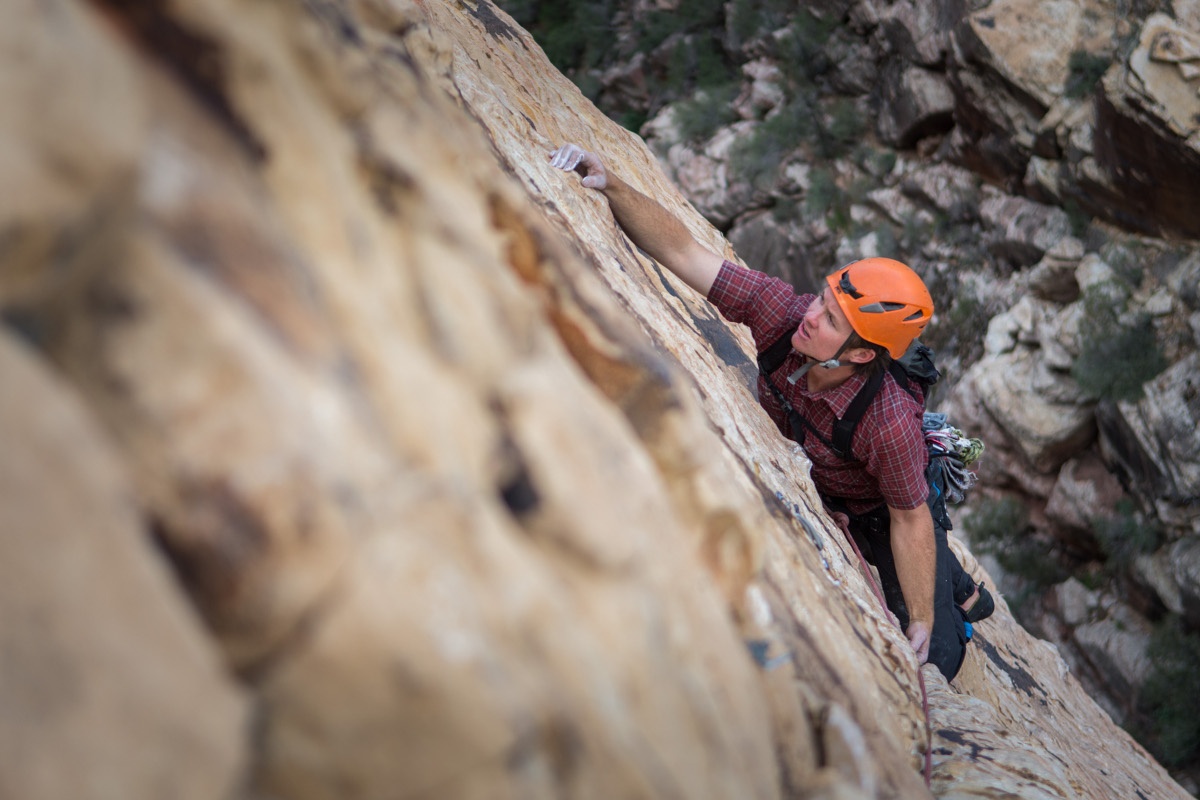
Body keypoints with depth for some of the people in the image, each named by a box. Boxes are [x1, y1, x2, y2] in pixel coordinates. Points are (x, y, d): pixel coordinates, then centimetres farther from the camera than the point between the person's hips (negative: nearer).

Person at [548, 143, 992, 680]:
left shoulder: (890, 423, -43)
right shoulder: (782, 312, -33)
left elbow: (910, 521, -28)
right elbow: (681, 252, -34)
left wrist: (922, 624, -19)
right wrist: (610, 186, -48)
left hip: (881, 511, -4)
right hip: (807, 491, 4)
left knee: (932, 661, 0)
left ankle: (960, 595, 37)